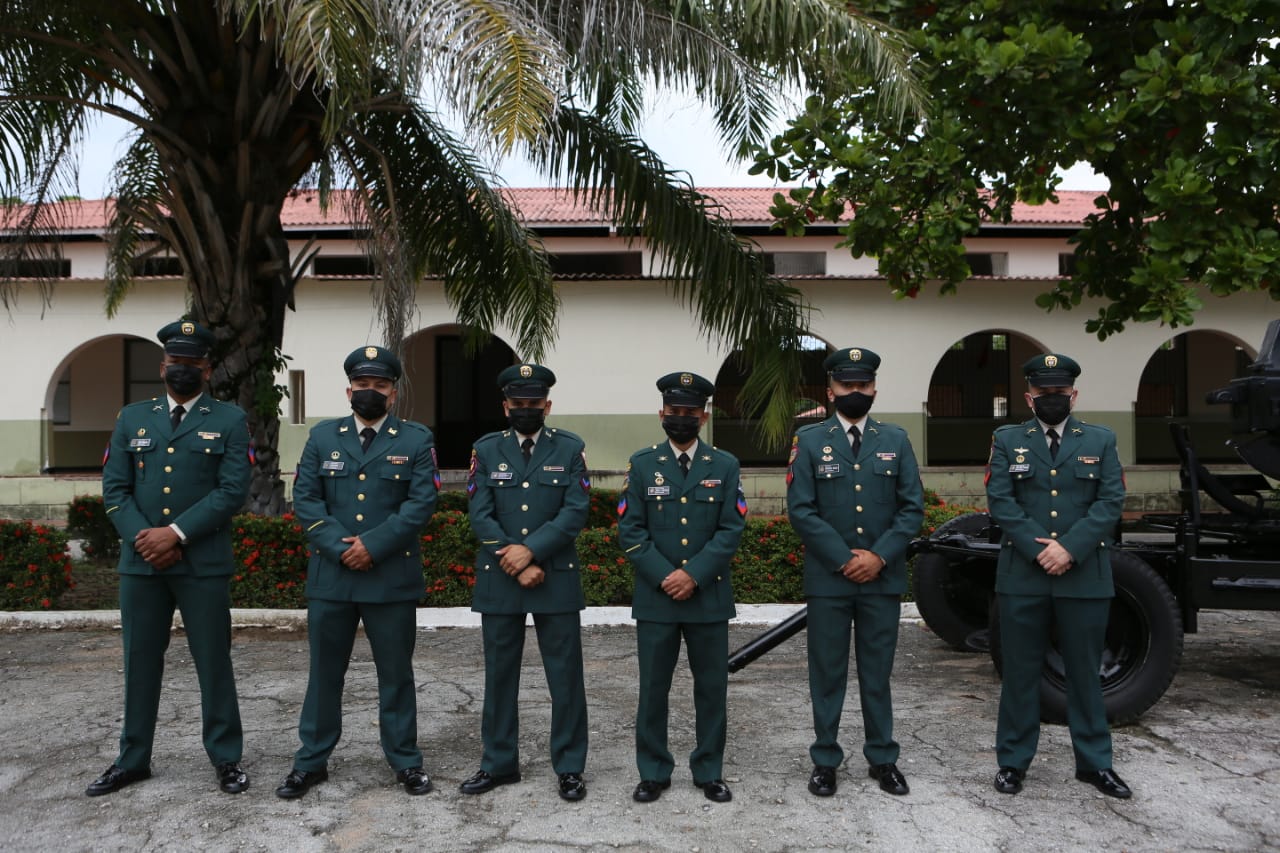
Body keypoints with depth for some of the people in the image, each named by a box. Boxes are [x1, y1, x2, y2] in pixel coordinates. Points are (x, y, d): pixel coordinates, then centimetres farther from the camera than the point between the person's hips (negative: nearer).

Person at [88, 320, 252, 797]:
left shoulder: (230, 421, 2)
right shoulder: (132, 419, 11)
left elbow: (233, 491, -8)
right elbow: (114, 488, 6)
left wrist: (176, 533, -15)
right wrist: (141, 538, -10)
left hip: (204, 563, -3)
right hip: (140, 561, 3)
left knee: (213, 661, 3)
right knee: (140, 661, 12)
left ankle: (226, 758, 15)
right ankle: (133, 760, 25)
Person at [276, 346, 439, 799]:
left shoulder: (417, 440, 2)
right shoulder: (322, 437, 8)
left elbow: (421, 503, -7)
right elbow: (304, 499, 1)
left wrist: (373, 545, -15)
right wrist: (340, 547, -12)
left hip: (392, 577, -2)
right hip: (330, 575, 2)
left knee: (396, 673, 8)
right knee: (324, 672, 11)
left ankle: (406, 761, 20)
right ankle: (311, 761, 24)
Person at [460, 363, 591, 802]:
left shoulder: (570, 448, 2)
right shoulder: (486, 450, 5)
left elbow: (575, 511, -7)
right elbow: (480, 516, -3)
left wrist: (531, 550, -17)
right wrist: (517, 566, -12)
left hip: (557, 579, -1)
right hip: (499, 581, 2)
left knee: (566, 675, 4)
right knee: (499, 674, 11)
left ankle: (569, 767, 17)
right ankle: (499, 763, 25)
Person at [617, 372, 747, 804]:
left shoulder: (725, 466, 4)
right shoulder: (642, 464, 4)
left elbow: (731, 530, -3)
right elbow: (630, 531, -2)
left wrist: (694, 575, -14)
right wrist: (665, 577, -13)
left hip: (709, 597, 0)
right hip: (655, 597, 0)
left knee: (711, 687, 8)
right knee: (653, 688, 6)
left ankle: (709, 772, 23)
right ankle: (653, 772, 21)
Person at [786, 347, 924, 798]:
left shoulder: (896, 440, 7)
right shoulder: (809, 441, 1)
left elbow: (913, 507, 3)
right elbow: (800, 510, -5)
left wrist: (879, 556, -10)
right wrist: (845, 559, -12)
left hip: (883, 577, 2)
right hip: (828, 579, -1)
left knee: (878, 672, 11)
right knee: (827, 673, 6)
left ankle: (882, 758, 23)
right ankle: (825, 760, 18)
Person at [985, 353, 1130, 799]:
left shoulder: (1101, 440, 8)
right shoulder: (1007, 440, 7)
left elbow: (1111, 502, -2)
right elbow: (1000, 501, -3)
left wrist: (1070, 548, -14)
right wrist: (1038, 549, -14)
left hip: (1085, 575, 1)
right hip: (1022, 577, 0)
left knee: (1085, 672, 10)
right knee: (1020, 672, 7)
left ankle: (1094, 762, 23)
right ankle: (1013, 761, 17)